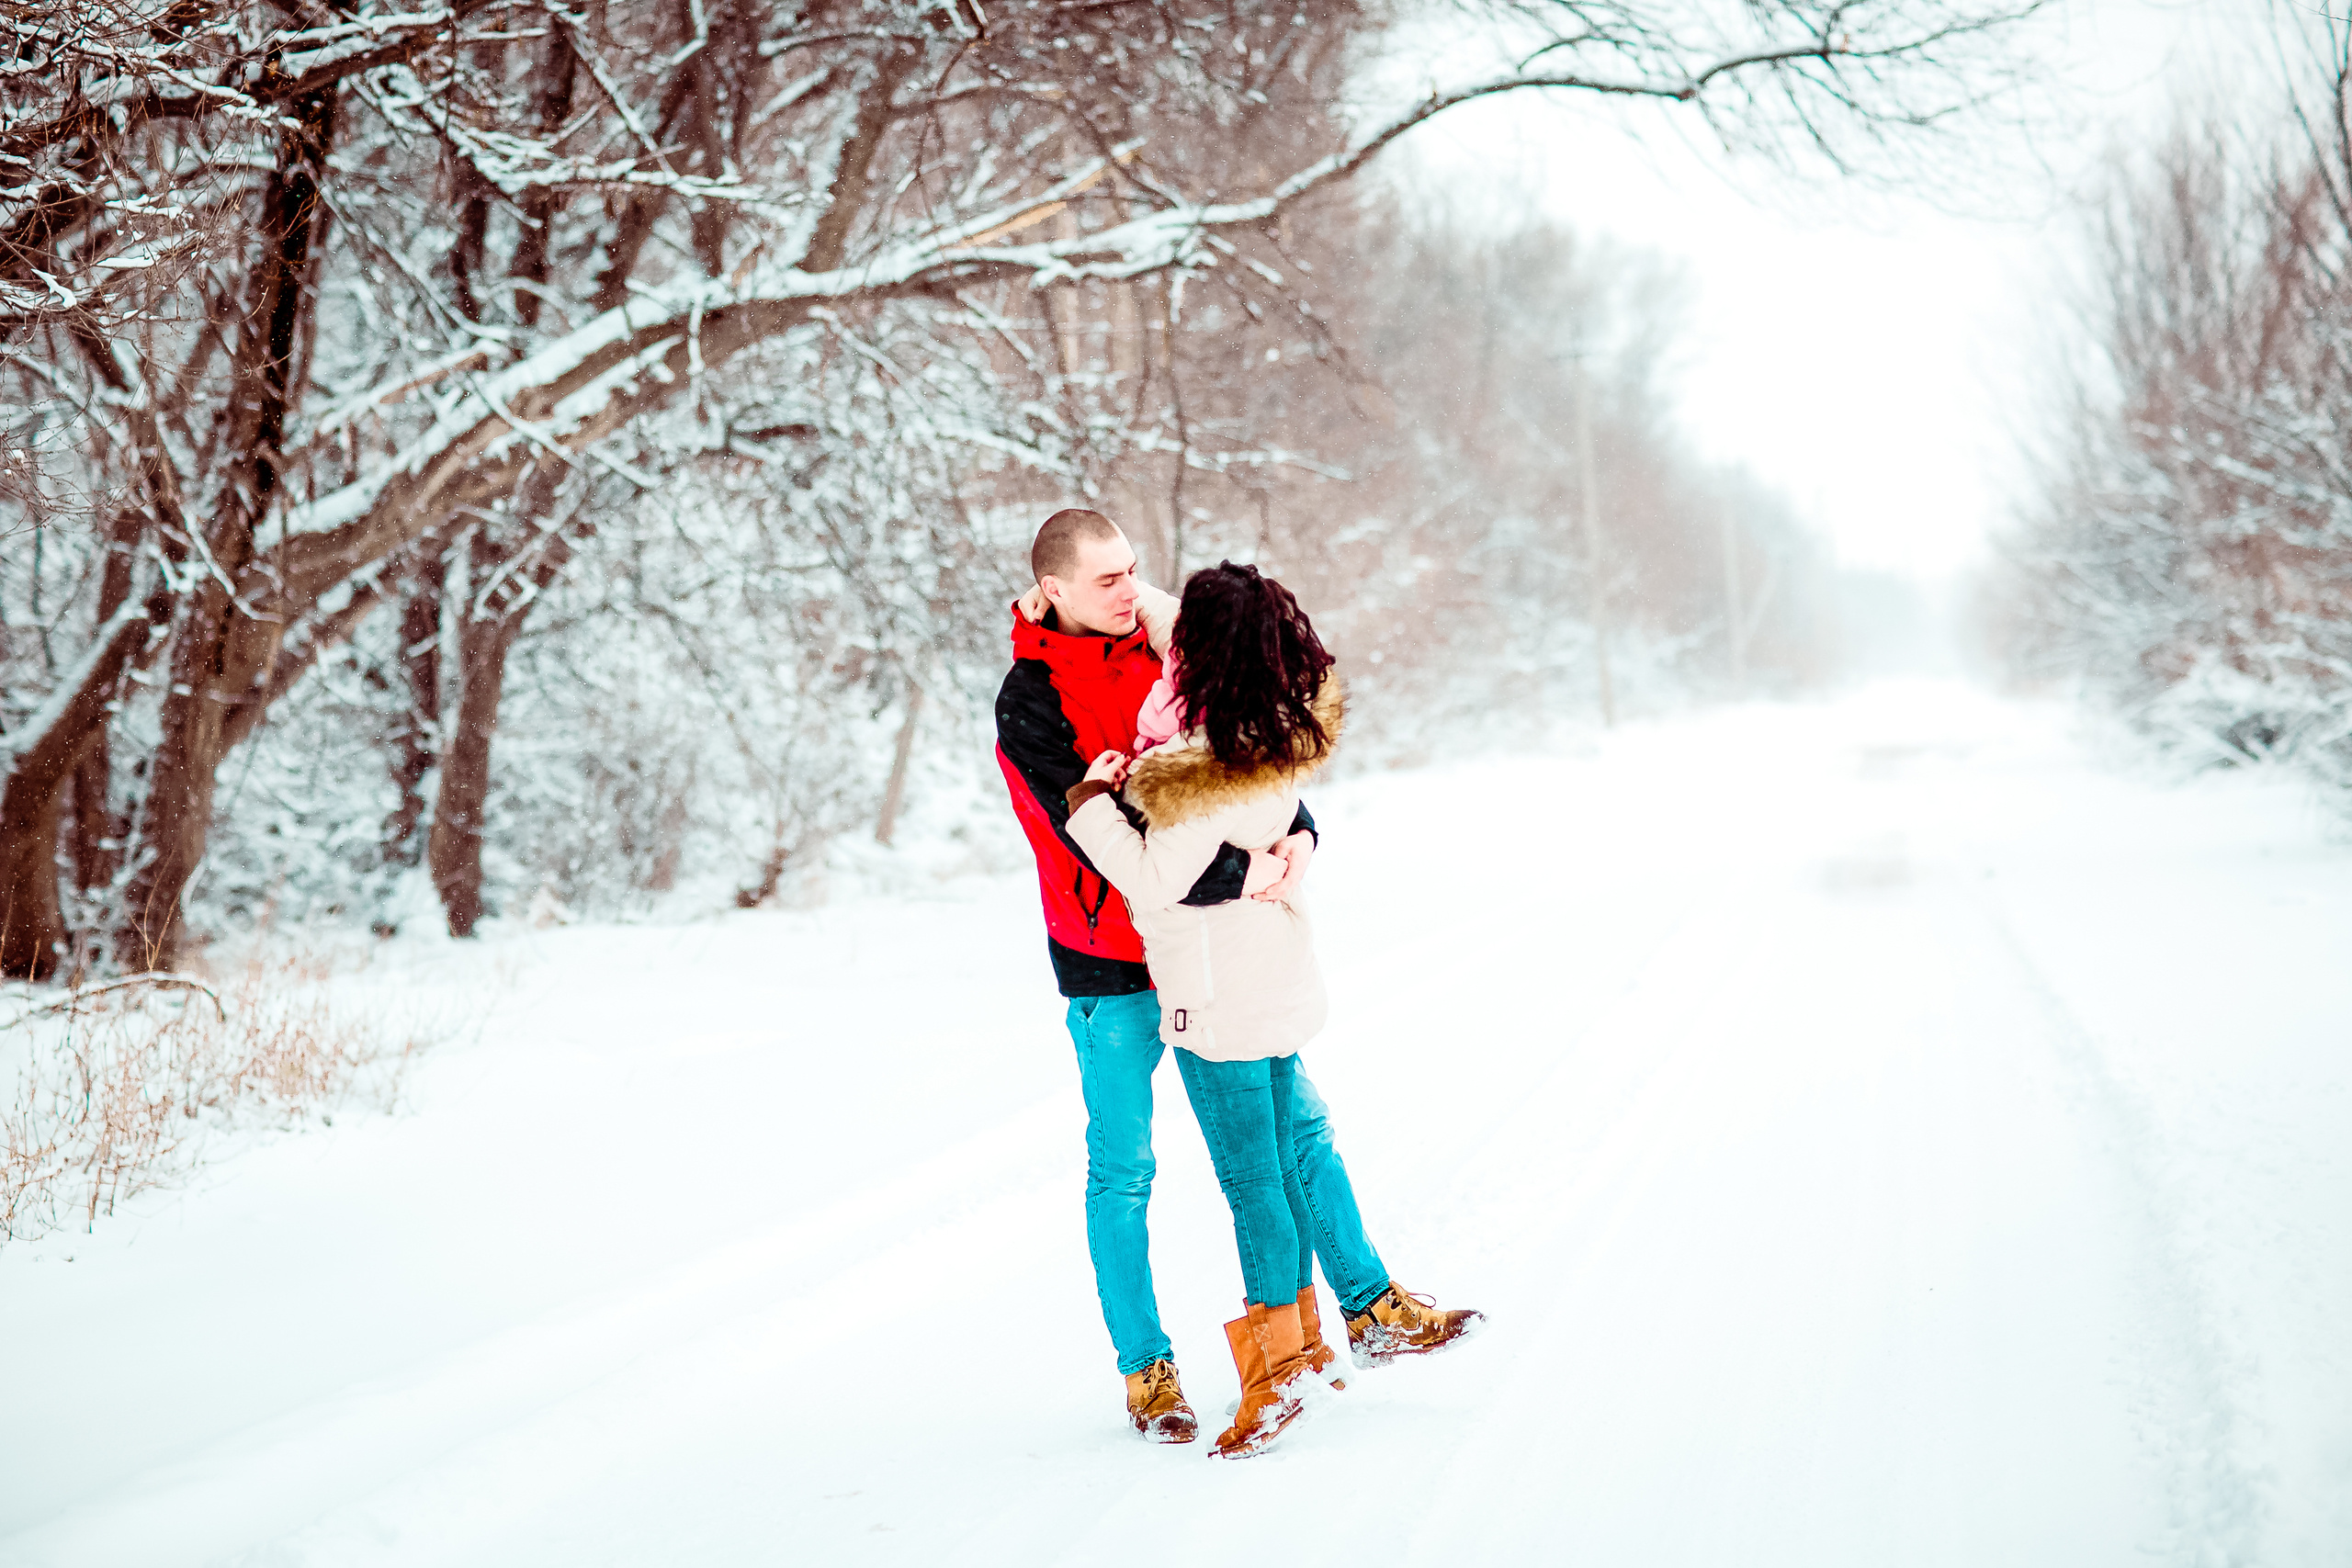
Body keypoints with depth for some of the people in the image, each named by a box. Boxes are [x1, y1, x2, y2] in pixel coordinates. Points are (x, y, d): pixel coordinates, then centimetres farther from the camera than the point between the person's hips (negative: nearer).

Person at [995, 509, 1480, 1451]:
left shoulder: (1158, 650, 2)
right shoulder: (1029, 704, -16)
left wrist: (1296, 832, -18)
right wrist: (1237, 875, -31)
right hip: (1110, 967, -6)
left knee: (1298, 1123, 11)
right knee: (1124, 1170, 5)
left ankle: (1371, 1311, 22)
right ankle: (1145, 1371, 18)